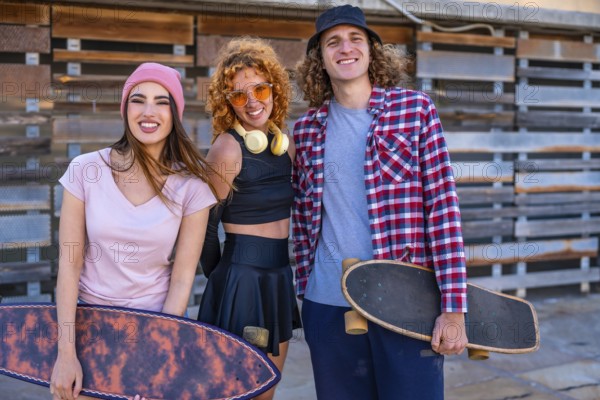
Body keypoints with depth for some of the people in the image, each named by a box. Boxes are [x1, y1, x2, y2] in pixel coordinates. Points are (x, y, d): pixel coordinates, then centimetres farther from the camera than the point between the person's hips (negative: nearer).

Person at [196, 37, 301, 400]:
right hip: (242, 279, -7)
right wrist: (223, 278, 2)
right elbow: (207, 226, -9)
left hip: (280, 277, 7)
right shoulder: (228, 147, -15)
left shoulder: (285, 143, 6)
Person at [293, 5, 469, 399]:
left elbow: (443, 204, -6)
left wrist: (453, 306, -11)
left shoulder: (414, 108, -1)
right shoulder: (307, 128, 6)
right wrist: (305, 290, 12)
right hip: (327, 306, 3)